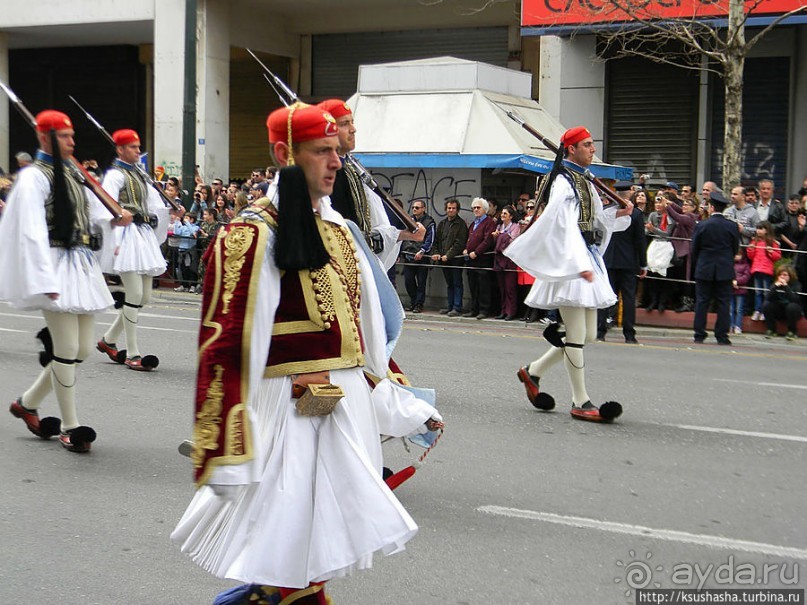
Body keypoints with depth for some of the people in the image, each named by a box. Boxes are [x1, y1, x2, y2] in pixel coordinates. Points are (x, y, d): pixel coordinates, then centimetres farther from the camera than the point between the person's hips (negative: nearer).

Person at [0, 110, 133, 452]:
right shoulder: (33, 177, -8)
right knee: (67, 350, -6)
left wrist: (116, 219, -3)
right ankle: (70, 426, 7)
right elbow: (33, 231, -16)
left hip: (82, 266, 9)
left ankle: (28, 403, 28)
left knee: (83, 349, 10)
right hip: (56, 266, -9)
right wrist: (46, 280, -23)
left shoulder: (72, 175, 18)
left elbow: (93, 210, 21)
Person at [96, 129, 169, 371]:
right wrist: (115, 242, -20)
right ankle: (132, 354, -5)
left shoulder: (138, 175, 21)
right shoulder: (115, 175, -6)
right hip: (127, 235, -9)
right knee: (135, 294, -11)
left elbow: (154, 204, 26)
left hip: (144, 235, 9)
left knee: (145, 296, 9)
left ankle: (108, 339, 23)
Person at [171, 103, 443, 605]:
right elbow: (227, 339, -15)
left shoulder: (341, 232, 12)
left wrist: (408, 407, 19)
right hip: (290, 408, -7)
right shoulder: (253, 235, -11)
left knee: (328, 537, 14)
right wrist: (228, 448, -19)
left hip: (349, 407, 7)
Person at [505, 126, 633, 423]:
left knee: (589, 335, 12)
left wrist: (619, 214, 8)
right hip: (568, 263, -10)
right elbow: (566, 225, -21)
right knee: (577, 336, -7)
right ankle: (580, 401, -1)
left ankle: (534, 371, 25)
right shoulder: (563, 182, -10)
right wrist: (580, 264, -31)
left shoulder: (585, 183, 19)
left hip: (588, 259, 10)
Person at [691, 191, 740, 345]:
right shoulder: (732, 226, -4)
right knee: (723, 303, 5)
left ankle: (699, 335, 6)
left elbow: (694, 249, -1)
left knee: (701, 302, 6)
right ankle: (722, 336, 4)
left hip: (704, 269, -1)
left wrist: (697, 265, 15)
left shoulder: (702, 225, -7)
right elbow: (736, 249, 5)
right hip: (725, 270, 1)